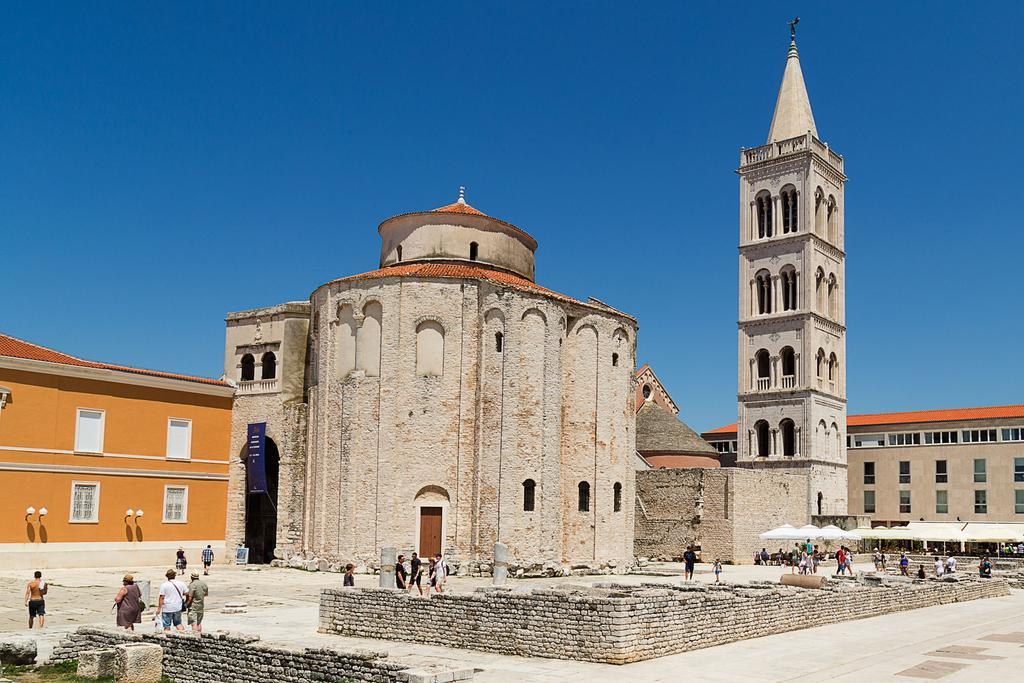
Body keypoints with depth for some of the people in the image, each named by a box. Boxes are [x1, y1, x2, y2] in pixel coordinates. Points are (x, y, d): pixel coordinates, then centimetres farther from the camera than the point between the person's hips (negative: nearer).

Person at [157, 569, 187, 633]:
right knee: (178, 624, 17)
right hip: (178, 608, 4)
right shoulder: (181, 584, 1)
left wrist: (159, 608, -5)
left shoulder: (164, 585, -9)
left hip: (167, 609, -4)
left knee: (167, 627, 4)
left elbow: (162, 597, -11)